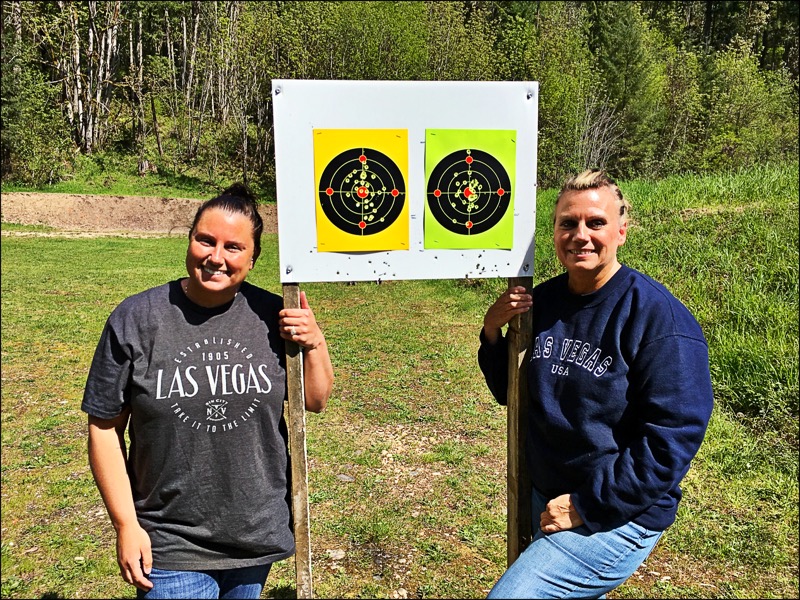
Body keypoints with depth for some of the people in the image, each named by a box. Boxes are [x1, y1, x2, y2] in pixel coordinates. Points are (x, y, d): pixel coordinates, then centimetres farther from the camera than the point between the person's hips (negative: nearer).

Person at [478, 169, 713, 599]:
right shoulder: (541, 302, 1)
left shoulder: (658, 316, -19)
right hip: (545, 500, 7)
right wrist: (492, 333, -9)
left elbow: (673, 437, -20)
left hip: (618, 516, -6)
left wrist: (587, 505, -19)